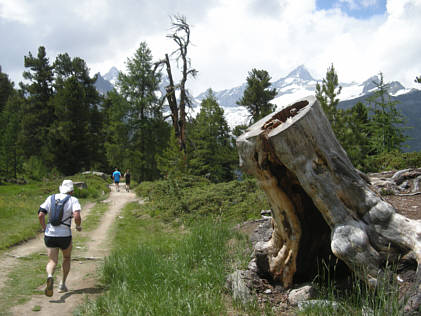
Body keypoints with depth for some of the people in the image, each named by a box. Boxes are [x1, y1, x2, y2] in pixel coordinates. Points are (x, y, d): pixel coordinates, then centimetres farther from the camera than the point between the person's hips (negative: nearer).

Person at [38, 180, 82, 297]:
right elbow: (77, 216, -20)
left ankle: (50, 276, -27)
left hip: (50, 235, 2)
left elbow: (40, 215, -3)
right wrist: (78, 226, 0)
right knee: (67, 258, 24)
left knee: (52, 261, 6)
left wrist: (44, 229, 10)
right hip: (65, 235, -2)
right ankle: (62, 284, 22)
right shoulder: (73, 200, -4)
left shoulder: (51, 198, 5)